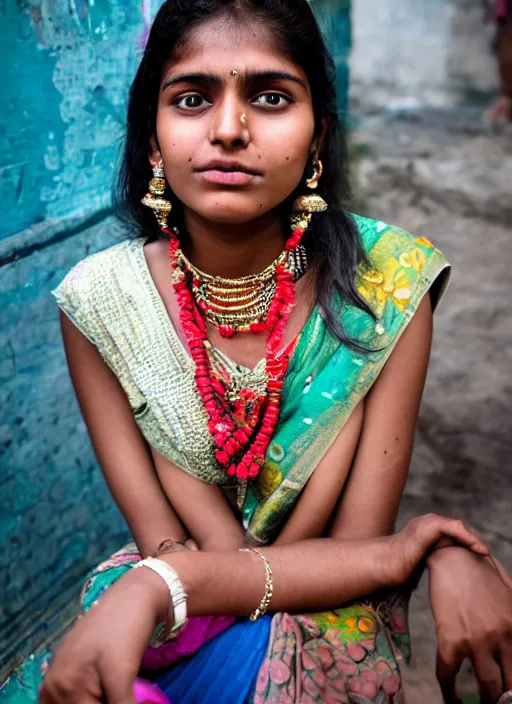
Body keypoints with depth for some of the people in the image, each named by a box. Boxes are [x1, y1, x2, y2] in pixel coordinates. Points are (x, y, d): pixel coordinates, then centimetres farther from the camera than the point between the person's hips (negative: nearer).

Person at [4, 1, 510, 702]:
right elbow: (164, 542, -13)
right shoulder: (98, 302, -11)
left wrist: (154, 589, -31)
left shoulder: (387, 282, -14)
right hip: (153, 625, 3)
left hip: (336, 623, -2)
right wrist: (417, 554, -23)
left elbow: (358, 540, -14)